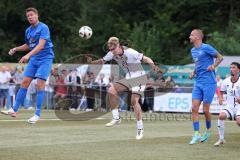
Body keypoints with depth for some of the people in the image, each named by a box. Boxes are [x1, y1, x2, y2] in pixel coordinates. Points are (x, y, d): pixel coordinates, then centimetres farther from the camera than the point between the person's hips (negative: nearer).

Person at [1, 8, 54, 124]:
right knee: (25, 82, 0)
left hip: (45, 58, -7)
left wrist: (28, 55, -35)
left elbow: (41, 45, -25)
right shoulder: (28, 31, 10)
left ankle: (37, 114, -8)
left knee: (40, 84, -13)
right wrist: (16, 49, 10)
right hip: (33, 59, 7)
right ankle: (14, 110, 2)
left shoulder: (43, 28, -13)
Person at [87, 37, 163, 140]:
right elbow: (102, 61, 7)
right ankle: (116, 118, -5)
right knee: (111, 90, -14)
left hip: (139, 77, -7)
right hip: (128, 78, 7)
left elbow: (146, 59, -21)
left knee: (134, 101, -21)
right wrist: (91, 62, -13)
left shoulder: (131, 53, -23)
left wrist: (153, 66, -40)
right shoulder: (112, 54, -3)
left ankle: (140, 128, -11)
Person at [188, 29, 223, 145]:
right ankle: (196, 134, -1)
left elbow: (220, 57, -2)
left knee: (205, 110, -1)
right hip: (198, 83, 7)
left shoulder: (206, 48, -10)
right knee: (194, 108, -4)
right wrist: (193, 73, 11)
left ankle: (208, 131, 21)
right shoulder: (193, 50, 14)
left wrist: (214, 66, -17)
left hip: (209, 83, -7)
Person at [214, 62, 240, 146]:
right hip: (230, 106, 3)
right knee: (221, 116, -26)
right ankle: (221, 139, -13)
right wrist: (220, 98, -5)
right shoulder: (226, 81, 3)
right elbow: (221, 92, 17)